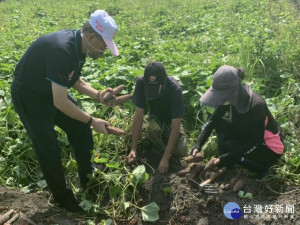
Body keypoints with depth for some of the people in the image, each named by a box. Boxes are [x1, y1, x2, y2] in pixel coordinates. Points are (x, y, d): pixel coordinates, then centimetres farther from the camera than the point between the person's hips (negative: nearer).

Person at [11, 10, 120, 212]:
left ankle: (89, 182, 28)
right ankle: (63, 198, 21)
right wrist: (92, 121, -24)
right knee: (49, 148, 0)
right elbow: (60, 102, -33)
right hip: (29, 96, -9)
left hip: (53, 90, 9)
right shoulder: (62, 50, -36)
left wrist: (97, 95, -5)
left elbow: (75, 80, 9)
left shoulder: (78, 45, -8)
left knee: (81, 130, 11)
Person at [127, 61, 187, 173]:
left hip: (170, 120, -2)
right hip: (154, 117, 3)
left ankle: (165, 135, 14)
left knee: (180, 151, -19)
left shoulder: (174, 89, -37)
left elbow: (175, 126, -34)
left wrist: (165, 158, -38)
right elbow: (138, 115, -25)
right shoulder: (141, 82, -30)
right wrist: (133, 149, -28)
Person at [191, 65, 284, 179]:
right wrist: (197, 145, -17)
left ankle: (262, 169, -2)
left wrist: (224, 158, -29)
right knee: (220, 124, -10)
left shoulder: (256, 105, -34)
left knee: (228, 146, -24)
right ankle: (227, 168, 1)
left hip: (270, 149, -7)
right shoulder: (233, 98, -14)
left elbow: (255, 143, -28)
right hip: (248, 137, 7)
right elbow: (212, 120, -5)